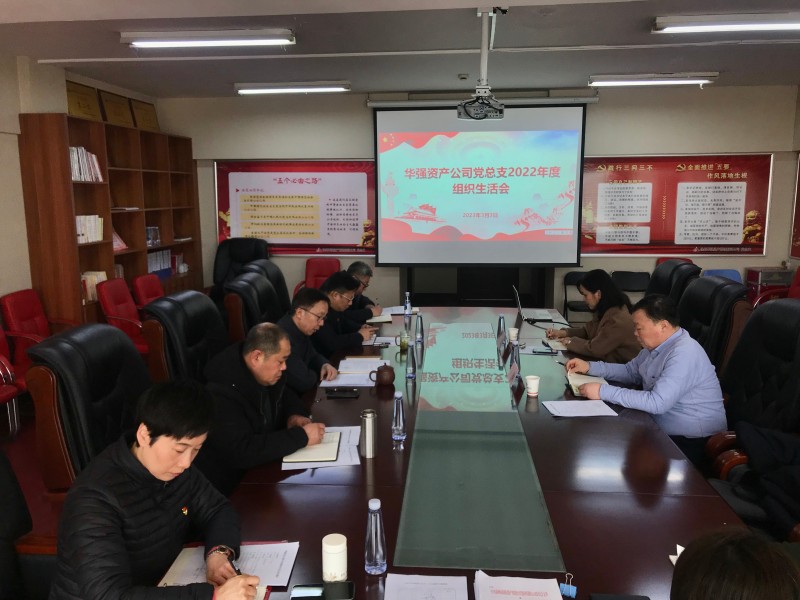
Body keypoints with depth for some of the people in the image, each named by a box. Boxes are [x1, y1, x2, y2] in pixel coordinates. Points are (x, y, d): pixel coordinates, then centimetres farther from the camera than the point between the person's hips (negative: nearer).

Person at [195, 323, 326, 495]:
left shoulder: (267, 375, -1)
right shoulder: (221, 394, -27)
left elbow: (286, 395, 18)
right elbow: (242, 452, -35)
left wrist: (294, 415, -5)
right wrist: (301, 436, -30)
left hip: (265, 466, 8)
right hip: (233, 486, -8)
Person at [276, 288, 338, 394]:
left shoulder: (301, 329, -1)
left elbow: (313, 356, 16)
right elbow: (305, 382, -30)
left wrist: (325, 365, -6)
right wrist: (321, 374, -8)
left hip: (302, 393, 8)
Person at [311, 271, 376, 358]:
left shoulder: (333, 306, 2)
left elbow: (343, 322, 20)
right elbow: (332, 343, -32)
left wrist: (360, 328, 1)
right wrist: (359, 336, -19)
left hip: (335, 354, 9)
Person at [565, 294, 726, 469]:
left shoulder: (684, 353, -25)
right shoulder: (656, 344, 4)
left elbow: (657, 402, -31)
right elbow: (631, 371, 18)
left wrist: (603, 391, -27)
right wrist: (590, 367, 5)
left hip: (692, 443, -8)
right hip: (662, 430, 8)